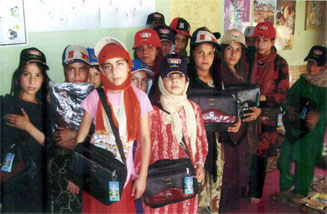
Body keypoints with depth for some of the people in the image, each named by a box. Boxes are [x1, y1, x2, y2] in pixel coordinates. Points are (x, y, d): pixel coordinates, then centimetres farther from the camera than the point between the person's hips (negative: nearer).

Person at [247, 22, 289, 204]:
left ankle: (256, 192, 22)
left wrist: (261, 109, -20)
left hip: (267, 117, -2)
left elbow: (282, 96, -7)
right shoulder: (249, 60, 4)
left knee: (260, 154, 5)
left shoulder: (280, 64, -4)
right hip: (247, 114, 2)